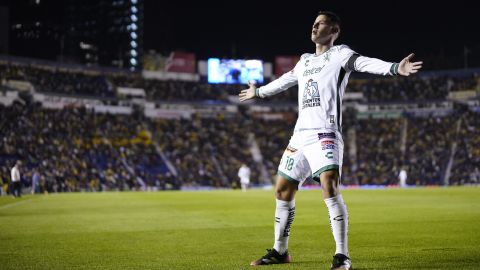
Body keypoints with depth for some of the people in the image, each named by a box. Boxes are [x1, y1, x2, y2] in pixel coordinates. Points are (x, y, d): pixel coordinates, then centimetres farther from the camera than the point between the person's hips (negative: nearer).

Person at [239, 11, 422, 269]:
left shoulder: (339, 53, 1)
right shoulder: (305, 60, 21)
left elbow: (365, 63, -18)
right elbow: (285, 80, 39)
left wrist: (394, 68, -37)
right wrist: (258, 92, 54)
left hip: (325, 134, -7)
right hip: (300, 135, 8)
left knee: (329, 187, -23)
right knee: (282, 190, 9)